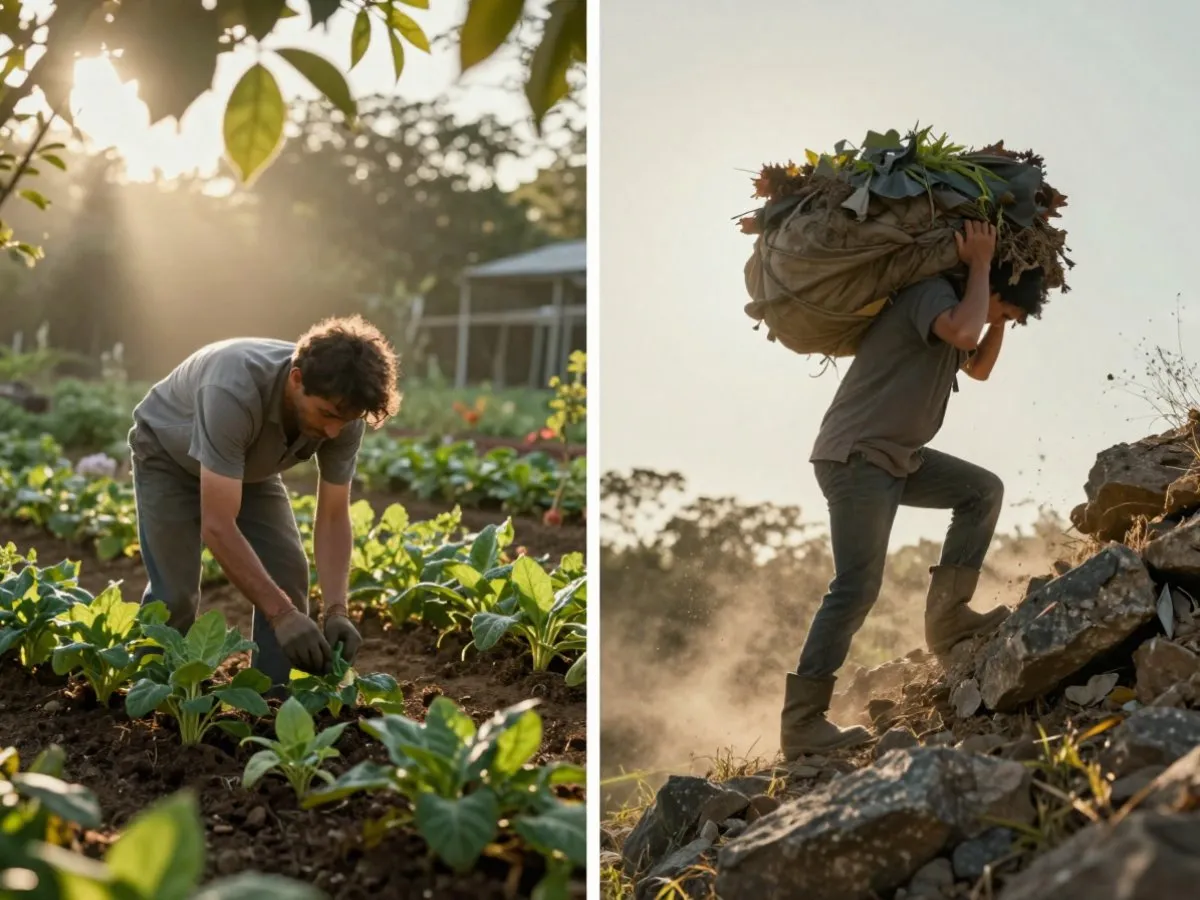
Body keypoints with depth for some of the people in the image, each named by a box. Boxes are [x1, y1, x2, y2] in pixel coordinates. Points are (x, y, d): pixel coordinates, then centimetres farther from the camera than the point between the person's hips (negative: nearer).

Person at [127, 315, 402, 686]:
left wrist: (336, 610, -32)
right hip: (168, 457, -5)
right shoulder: (235, 391, -46)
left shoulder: (342, 411, -28)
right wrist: (281, 613, -48)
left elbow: (333, 518, -19)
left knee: (288, 575, -10)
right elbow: (217, 527, -45)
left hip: (250, 465, 5)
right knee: (175, 593, -14)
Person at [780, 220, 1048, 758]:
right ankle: (800, 723, -14)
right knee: (857, 588, -15)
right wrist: (980, 266, -19)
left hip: (896, 456, 10)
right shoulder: (933, 292, -12)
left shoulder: (950, 306, 18)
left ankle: (947, 616, 5)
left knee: (983, 490, 10)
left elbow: (978, 367, 33)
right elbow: (964, 334, -34)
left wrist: (997, 319, 19)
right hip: (855, 455, -10)